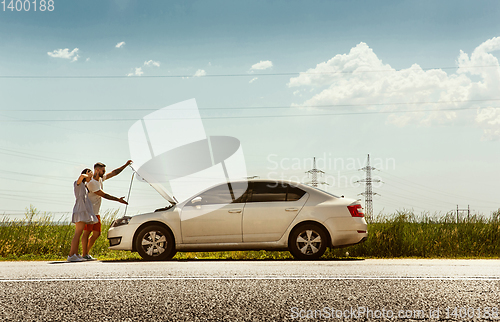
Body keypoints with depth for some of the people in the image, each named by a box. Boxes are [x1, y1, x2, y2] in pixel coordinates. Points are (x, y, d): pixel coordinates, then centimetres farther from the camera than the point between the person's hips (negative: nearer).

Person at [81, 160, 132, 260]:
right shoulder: (92, 182, -15)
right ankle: (85, 255, -6)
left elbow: (114, 173, 19)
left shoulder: (100, 179, 12)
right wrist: (118, 200, -13)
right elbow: (104, 195, -16)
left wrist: (125, 165, 15)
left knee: (97, 233, 7)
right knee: (87, 232, -7)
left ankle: (86, 253, 13)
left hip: (96, 212, 9)